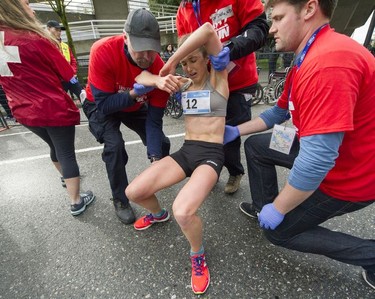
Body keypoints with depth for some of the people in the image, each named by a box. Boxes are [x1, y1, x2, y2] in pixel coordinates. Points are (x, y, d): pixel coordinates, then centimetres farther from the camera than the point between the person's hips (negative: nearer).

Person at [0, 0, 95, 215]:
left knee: (55, 147, 26)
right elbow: (68, 74, -7)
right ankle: (77, 202, 15)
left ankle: (67, 177, 50)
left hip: (25, 113, 7)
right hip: (55, 110, -6)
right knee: (67, 154, 4)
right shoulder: (34, 39, -15)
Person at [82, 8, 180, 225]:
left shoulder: (159, 69, -28)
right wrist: (136, 93, -45)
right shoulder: (103, 52, -34)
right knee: (115, 146, -26)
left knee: (161, 144, -1)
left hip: (136, 107, 3)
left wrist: (155, 158, -34)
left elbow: (154, 120, -26)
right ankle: (120, 200, -1)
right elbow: (104, 104, -32)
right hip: (101, 106, -2)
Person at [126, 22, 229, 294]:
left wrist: (169, 62, -11)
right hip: (186, 150, 5)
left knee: (183, 212, -31)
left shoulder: (218, 79, 0)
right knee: (133, 192, -6)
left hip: (211, 154, -5)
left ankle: (198, 255, 4)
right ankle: (158, 214, 30)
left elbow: (208, 31, -14)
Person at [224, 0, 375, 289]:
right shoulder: (307, 59, 4)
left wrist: (278, 209, -21)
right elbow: (279, 112, 15)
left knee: (279, 231, 5)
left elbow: (318, 158, -34)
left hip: (350, 174, -9)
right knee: (255, 146, 13)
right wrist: (236, 130, 12)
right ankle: (264, 207, 27)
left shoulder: (329, 62, -31)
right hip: (323, 150, 9)